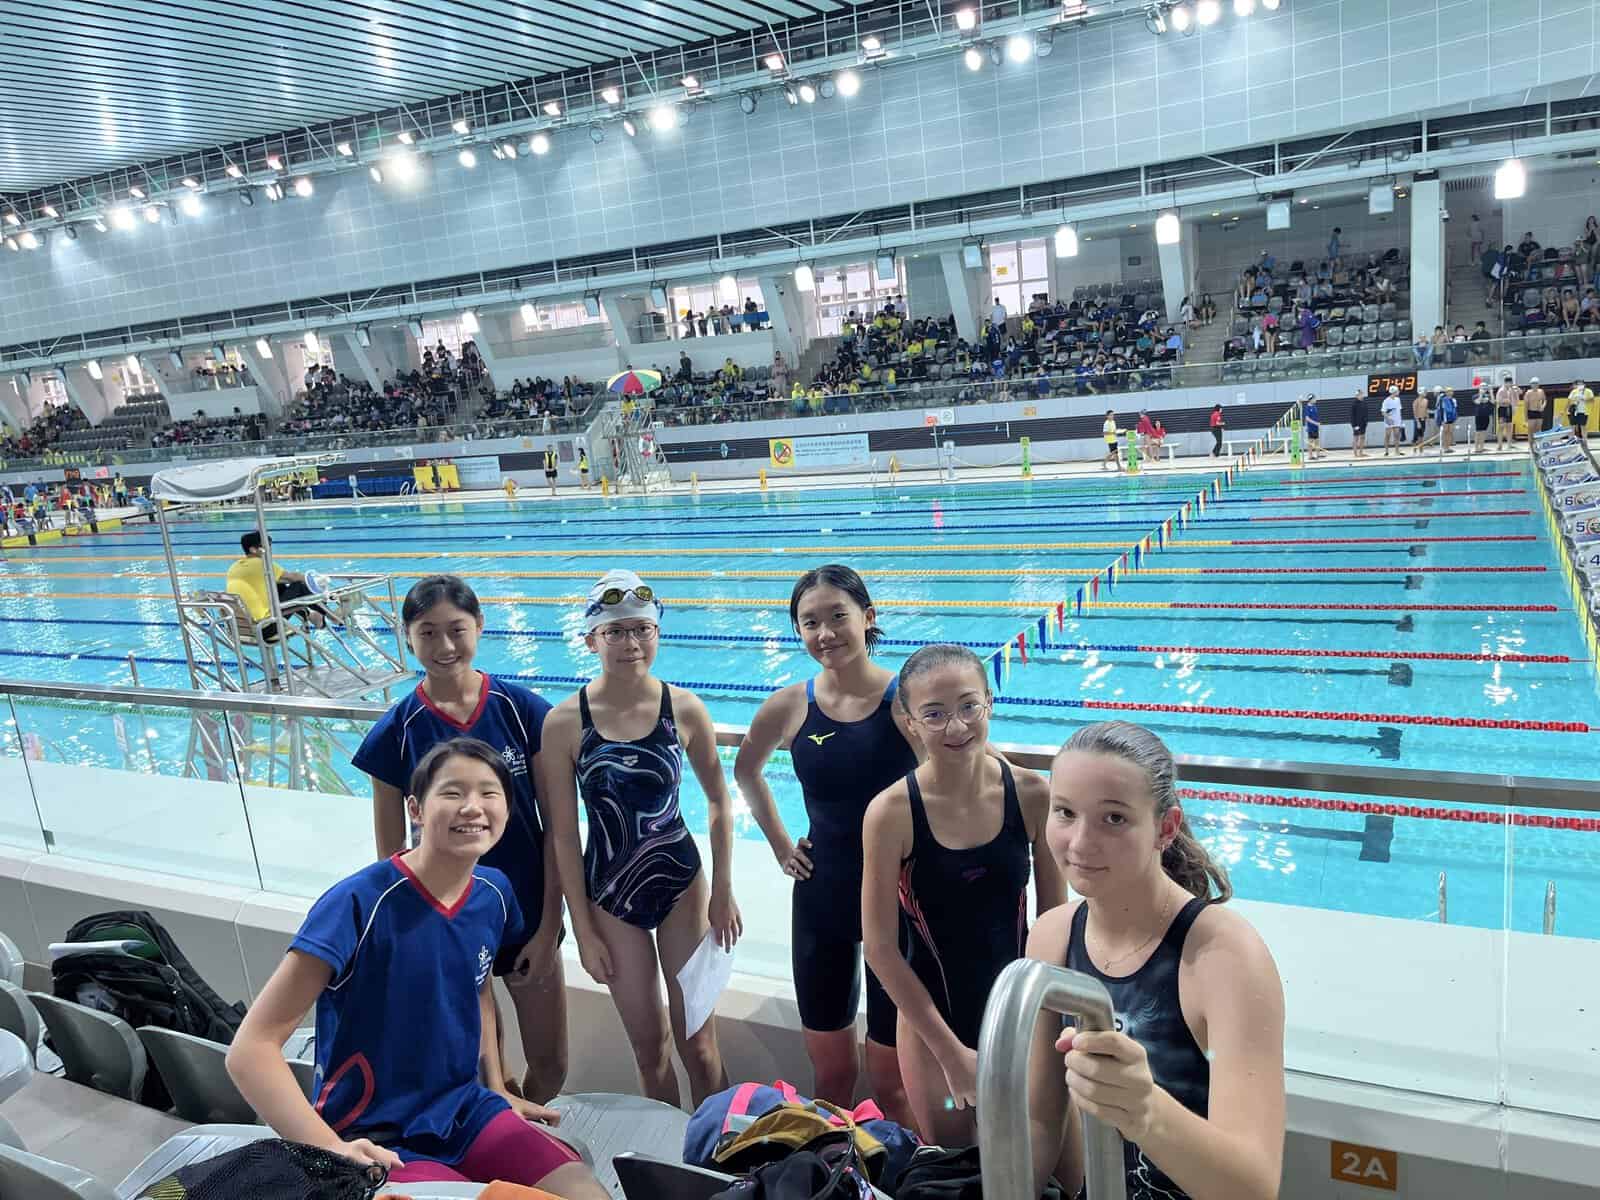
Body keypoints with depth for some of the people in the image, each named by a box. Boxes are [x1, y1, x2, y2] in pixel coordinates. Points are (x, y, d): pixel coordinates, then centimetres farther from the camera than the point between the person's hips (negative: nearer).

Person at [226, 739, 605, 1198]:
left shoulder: (494, 892, -3)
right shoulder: (359, 902, -23)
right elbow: (251, 1049, -22)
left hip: (464, 1109, 5)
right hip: (374, 1137, -5)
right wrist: (332, 1151, -30)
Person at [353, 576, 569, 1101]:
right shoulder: (396, 732, -10)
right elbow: (391, 853, -2)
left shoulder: (522, 709, -10)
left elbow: (555, 827, -6)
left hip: (528, 916, 1)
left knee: (551, 1068, 13)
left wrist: (548, 929, -7)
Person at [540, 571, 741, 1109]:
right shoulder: (564, 722, -14)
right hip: (610, 896, 0)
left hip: (682, 884, 0)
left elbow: (718, 799, 2)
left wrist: (723, 893, 0)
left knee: (698, 1046, 6)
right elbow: (563, 833, -7)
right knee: (650, 1051, 13)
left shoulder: (684, 709, -11)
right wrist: (584, 930, -5)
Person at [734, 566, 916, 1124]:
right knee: (830, 1074, 18)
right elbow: (746, 771, 14)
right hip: (820, 901, 3)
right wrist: (780, 844, 9)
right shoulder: (787, 707, -5)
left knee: (890, 1084, 8)